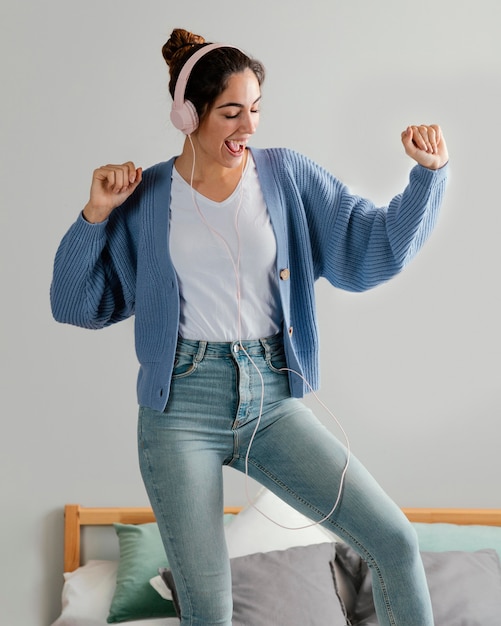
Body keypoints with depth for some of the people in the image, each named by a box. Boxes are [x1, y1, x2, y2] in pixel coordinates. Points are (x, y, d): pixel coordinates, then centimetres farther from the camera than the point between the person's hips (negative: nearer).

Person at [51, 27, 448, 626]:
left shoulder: (288, 175, 4)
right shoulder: (145, 198, 2)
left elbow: (374, 247, -1)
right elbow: (77, 303, 5)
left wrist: (428, 172, -12)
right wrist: (96, 215, -6)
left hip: (272, 400, 2)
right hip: (183, 406, -1)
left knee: (394, 540, -8)